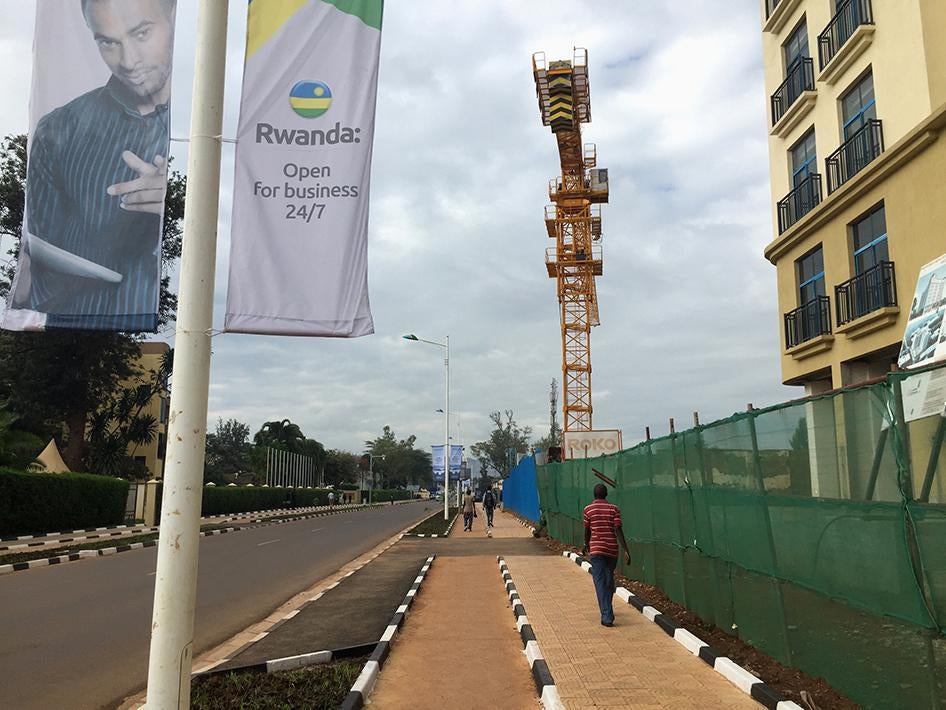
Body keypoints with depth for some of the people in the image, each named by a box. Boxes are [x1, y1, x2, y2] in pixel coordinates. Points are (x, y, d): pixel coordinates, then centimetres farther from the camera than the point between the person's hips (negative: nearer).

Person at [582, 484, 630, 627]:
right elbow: (618, 530, -9)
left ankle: (607, 617, -12)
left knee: (600, 583, -3)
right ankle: (606, 610, 35)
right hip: (612, 549, 3)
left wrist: (586, 546, 24)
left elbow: (587, 531, 5)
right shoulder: (614, 509, 1)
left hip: (596, 550, -3)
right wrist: (626, 550, -11)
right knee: (609, 580, 19)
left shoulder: (588, 509, -3)